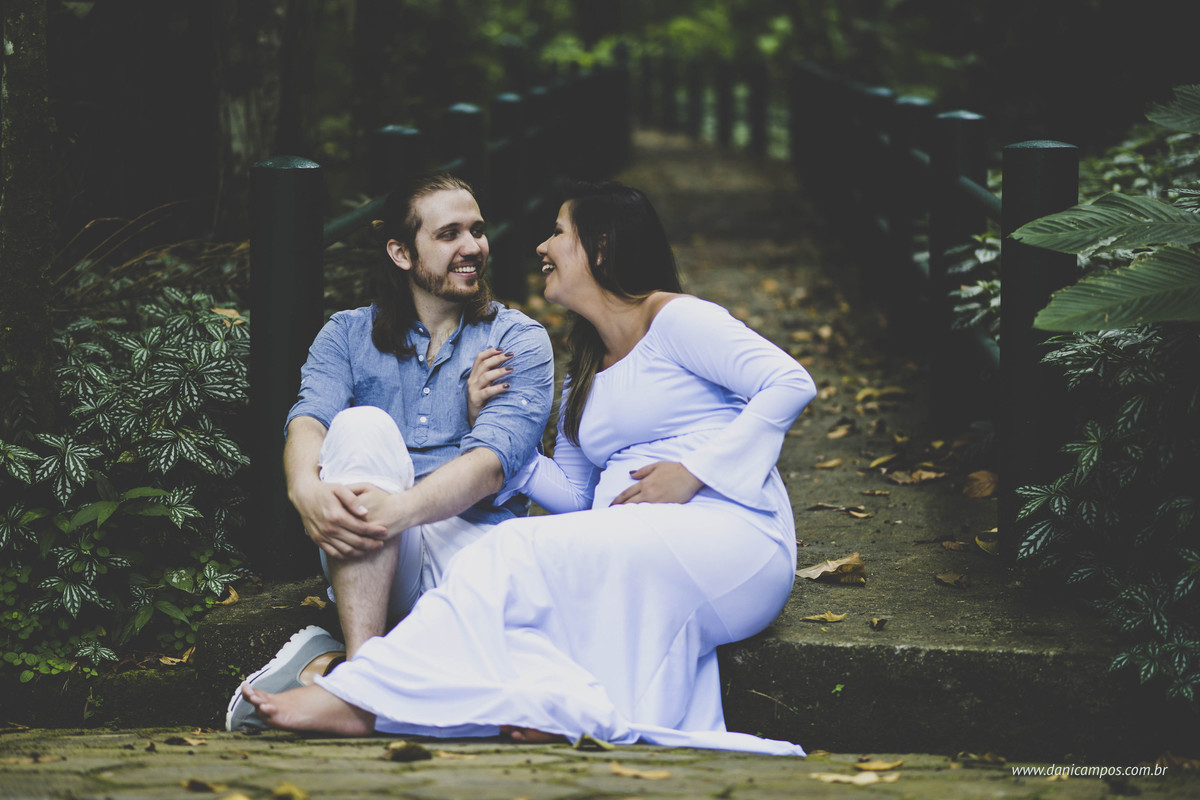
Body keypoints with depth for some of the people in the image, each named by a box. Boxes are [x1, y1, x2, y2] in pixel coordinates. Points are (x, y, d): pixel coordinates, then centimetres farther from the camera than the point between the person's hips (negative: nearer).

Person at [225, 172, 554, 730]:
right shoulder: (347, 335, 17)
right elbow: (309, 421, -4)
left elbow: (491, 461, -8)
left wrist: (402, 508, -29)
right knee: (361, 426, -29)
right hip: (368, 564, 1)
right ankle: (362, 661, -36)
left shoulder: (518, 341, 10)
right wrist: (307, 490, -30)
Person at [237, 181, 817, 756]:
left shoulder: (675, 320, 2)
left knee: (519, 554, -24)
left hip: (730, 538, -7)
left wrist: (693, 469, -15)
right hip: (637, 558, 7)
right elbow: (572, 494, 19)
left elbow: (791, 384, -10)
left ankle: (357, 700, -26)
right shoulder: (583, 372, 26)